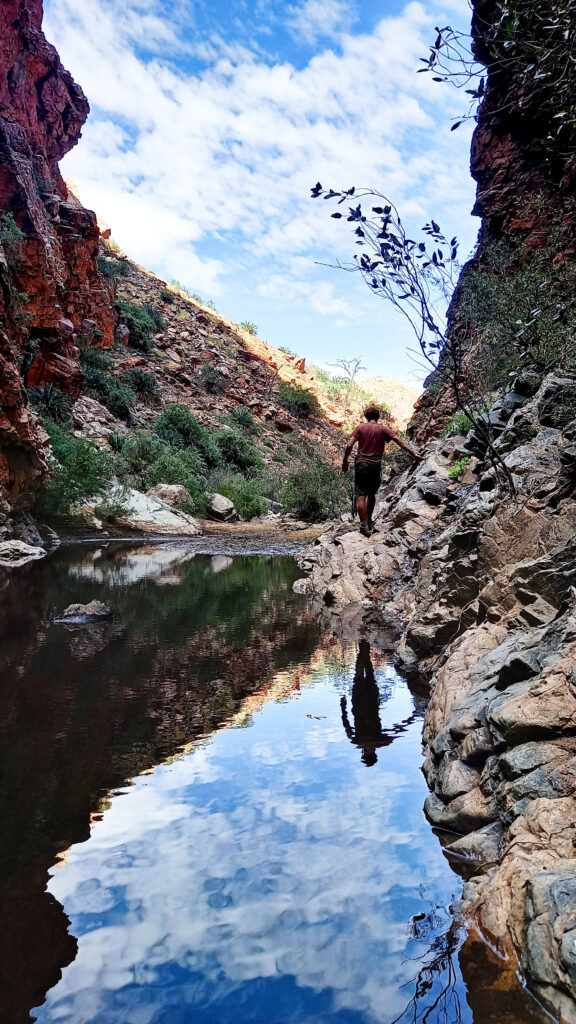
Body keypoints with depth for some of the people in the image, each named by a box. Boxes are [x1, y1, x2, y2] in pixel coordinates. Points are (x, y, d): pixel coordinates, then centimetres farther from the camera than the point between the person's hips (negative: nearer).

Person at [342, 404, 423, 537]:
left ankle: (364, 526, -9)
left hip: (361, 464, -1)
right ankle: (369, 522, 29)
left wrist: (345, 461, 5)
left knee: (361, 496, -2)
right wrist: (414, 454, -3)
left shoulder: (360, 427, 2)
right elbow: (400, 441, -3)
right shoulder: (383, 429, 4)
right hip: (376, 466, 2)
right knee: (371, 495, 20)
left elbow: (349, 445, -6)